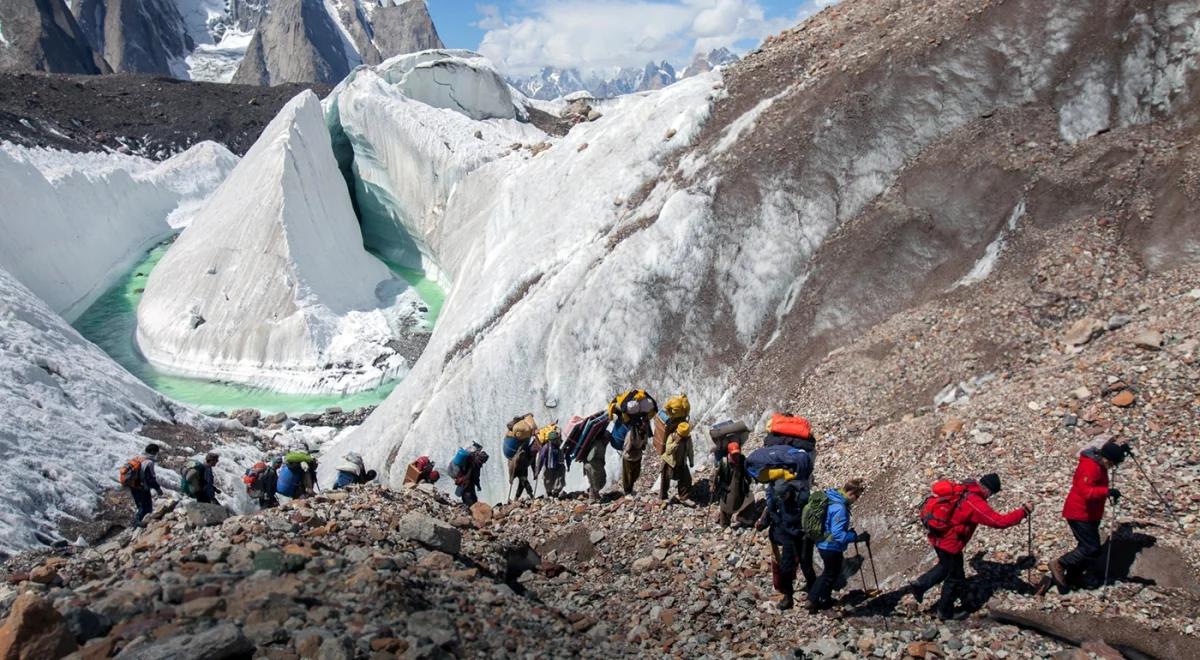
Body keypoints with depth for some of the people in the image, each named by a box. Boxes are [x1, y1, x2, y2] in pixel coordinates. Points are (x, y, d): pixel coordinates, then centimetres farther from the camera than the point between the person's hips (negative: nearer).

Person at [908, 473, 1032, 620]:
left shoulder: (962, 488, -2)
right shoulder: (976, 504, -27)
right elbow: (1000, 521, -27)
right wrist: (1023, 511, -17)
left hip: (937, 536, 8)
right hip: (950, 543, -8)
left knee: (946, 566, 32)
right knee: (956, 580, 14)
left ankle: (919, 586, 29)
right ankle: (945, 612, 31)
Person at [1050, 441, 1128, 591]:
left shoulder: (1098, 462, 6)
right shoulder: (1090, 467, -25)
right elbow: (1086, 491, -38)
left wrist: (1121, 451, 14)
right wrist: (1107, 491, -46)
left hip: (1091, 514, 10)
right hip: (1080, 515, -10)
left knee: (1089, 548, 14)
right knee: (1091, 549, -11)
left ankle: (1071, 580, 23)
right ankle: (1059, 565, 2)